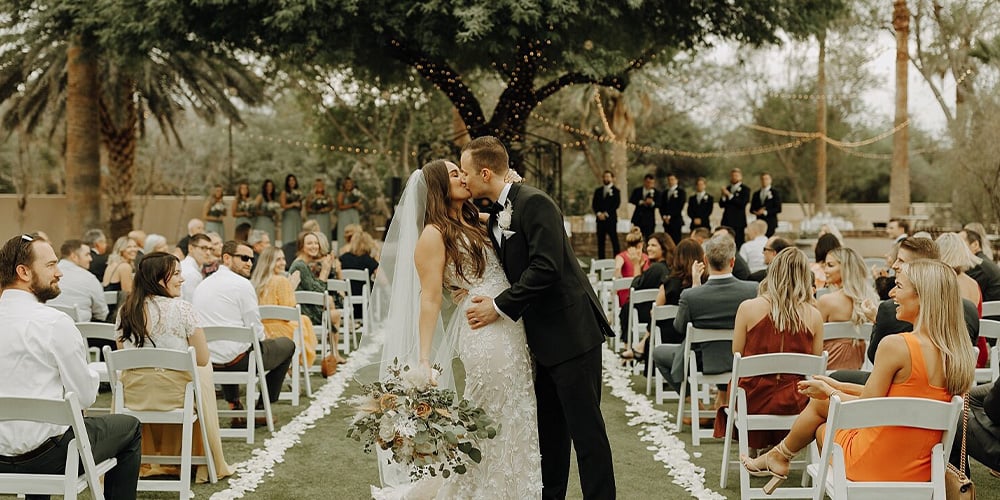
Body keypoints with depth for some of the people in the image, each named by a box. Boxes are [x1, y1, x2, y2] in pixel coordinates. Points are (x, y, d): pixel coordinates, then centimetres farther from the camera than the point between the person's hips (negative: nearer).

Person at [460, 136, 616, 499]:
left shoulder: (534, 203, -15)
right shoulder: (495, 218, 13)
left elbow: (545, 268, -24)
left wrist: (499, 307, -19)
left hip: (571, 332, -9)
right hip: (543, 338, 9)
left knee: (585, 427, -4)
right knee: (549, 428, 15)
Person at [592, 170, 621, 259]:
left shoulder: (616, 191, 4)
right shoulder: (598, 191, 16)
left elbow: (616, 204, -5)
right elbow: (594, 204, 10)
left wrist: (606, 213, -12)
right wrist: (598, 213, -8)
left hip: (611, 218, -4)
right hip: (600, 219, 4)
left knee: (614, 240, -6)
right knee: (600, 241, 2)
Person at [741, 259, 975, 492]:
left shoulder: (895, 345, -24)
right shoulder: (955, 353, -1)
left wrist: (829, 392, 4)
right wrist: (838, 387, 18)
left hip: (875, 468, -6)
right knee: (820, 402, 23)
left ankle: (778, 456, 49)